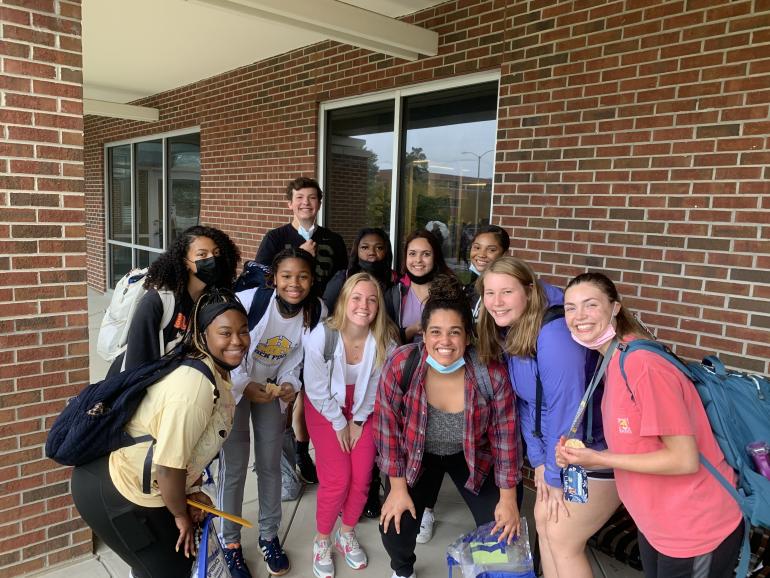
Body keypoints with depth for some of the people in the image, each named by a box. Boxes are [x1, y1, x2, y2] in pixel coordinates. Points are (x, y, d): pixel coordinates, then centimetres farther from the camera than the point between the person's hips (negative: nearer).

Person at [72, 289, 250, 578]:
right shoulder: (197, 386, -32)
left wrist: (194, 490, 6)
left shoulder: (218, 373, -1)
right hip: (115, 496, -9)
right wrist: (181, 515, -13)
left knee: (181, 553, 27)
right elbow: (169, 466, -29)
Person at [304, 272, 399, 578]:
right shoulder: (321, 336, -29)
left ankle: (346, 534, 29)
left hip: (364, 409, 2)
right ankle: (321, 540, 20)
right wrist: (340, 424, -9)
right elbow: (317, 388, -17)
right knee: (337, 479, -7)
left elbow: (376, 386, -7)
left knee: (362, 477, 0)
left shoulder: (385, 340, -22)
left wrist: (358, 421, -3)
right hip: (325, 408, -2)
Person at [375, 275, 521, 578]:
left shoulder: (492, 373, -29)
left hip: (471, 456, 1)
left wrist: (508, 498, -8)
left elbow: (504, 435, -15)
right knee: (395, 529, -7)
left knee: (500, 529, -1)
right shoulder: (401, 365, -30)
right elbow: (388, 427, -17)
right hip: (415, 455, 0)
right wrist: (397, 488, -10)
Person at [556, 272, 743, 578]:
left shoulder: (643, 365, -26)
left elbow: (685, 459, -25)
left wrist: (598, 459, -21)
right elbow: (637, 445, 5)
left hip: (697, 533, -7)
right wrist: (580, 457, -7)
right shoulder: (614, 363, 1)